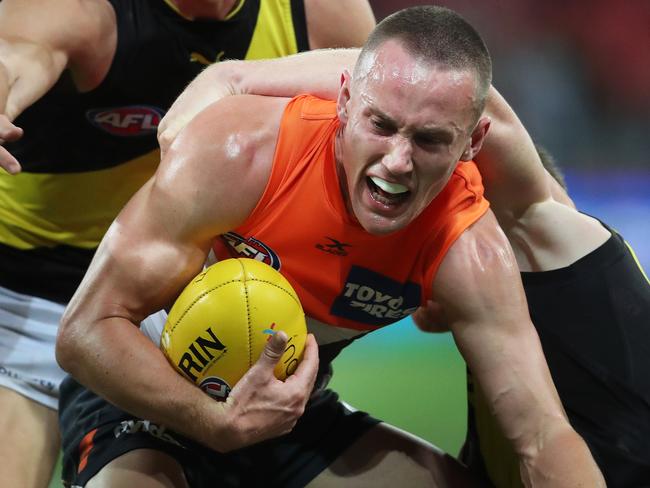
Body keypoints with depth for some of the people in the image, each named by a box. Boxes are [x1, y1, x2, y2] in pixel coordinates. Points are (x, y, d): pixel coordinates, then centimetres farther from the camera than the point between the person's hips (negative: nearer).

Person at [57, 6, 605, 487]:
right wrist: (221, 424, -41)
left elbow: (544, 438, -21)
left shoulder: (469, 252, -21)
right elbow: (86, 330, -27)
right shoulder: (237, 151, -29)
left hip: (290, 416, 4)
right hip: (147, 396, -4)